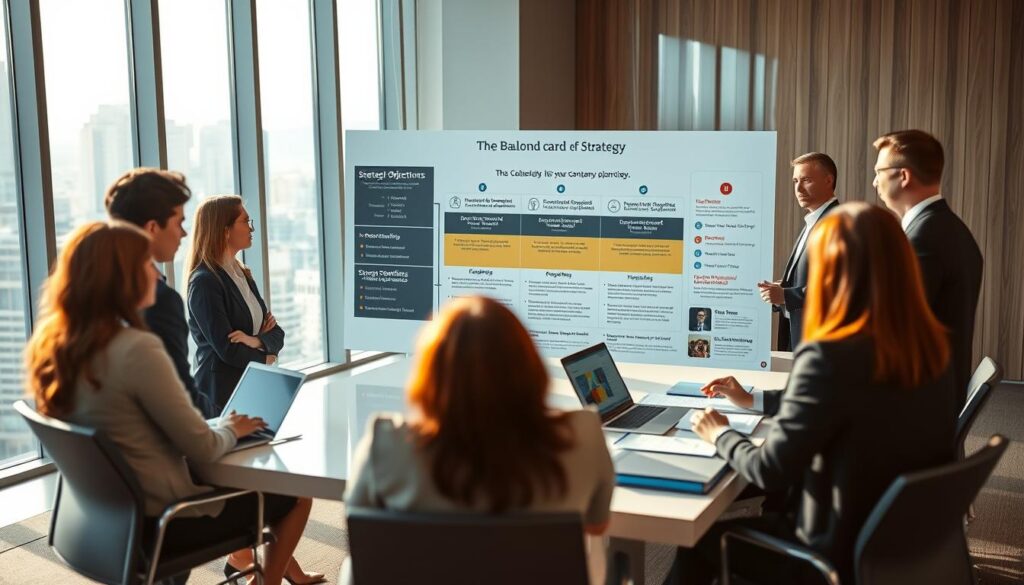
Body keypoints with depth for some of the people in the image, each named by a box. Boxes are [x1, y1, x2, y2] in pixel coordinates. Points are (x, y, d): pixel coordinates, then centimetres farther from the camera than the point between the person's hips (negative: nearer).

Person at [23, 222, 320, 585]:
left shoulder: (53, 346, -2)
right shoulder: (137, 350, -28)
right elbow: (203, 449, -22)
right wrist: (230, 430, 0)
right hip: (159, 520, -8)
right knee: (295, 496, 12)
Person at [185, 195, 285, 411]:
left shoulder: (242, 275, 13)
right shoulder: (204, 281, -13)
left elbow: (277, 334, 8)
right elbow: (227, 349, -18)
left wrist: (257, 341, -14)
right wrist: (264, 358, -1)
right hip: (221, 394, -7)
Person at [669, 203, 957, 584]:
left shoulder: (829, 357, -27)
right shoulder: (930, 345, -2)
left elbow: (771, 472, -21)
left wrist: (721, 436, 0)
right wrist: (754, 400, 23)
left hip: (848, 554, -7)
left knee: (701, 539, 14)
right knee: (770, 511, 29)